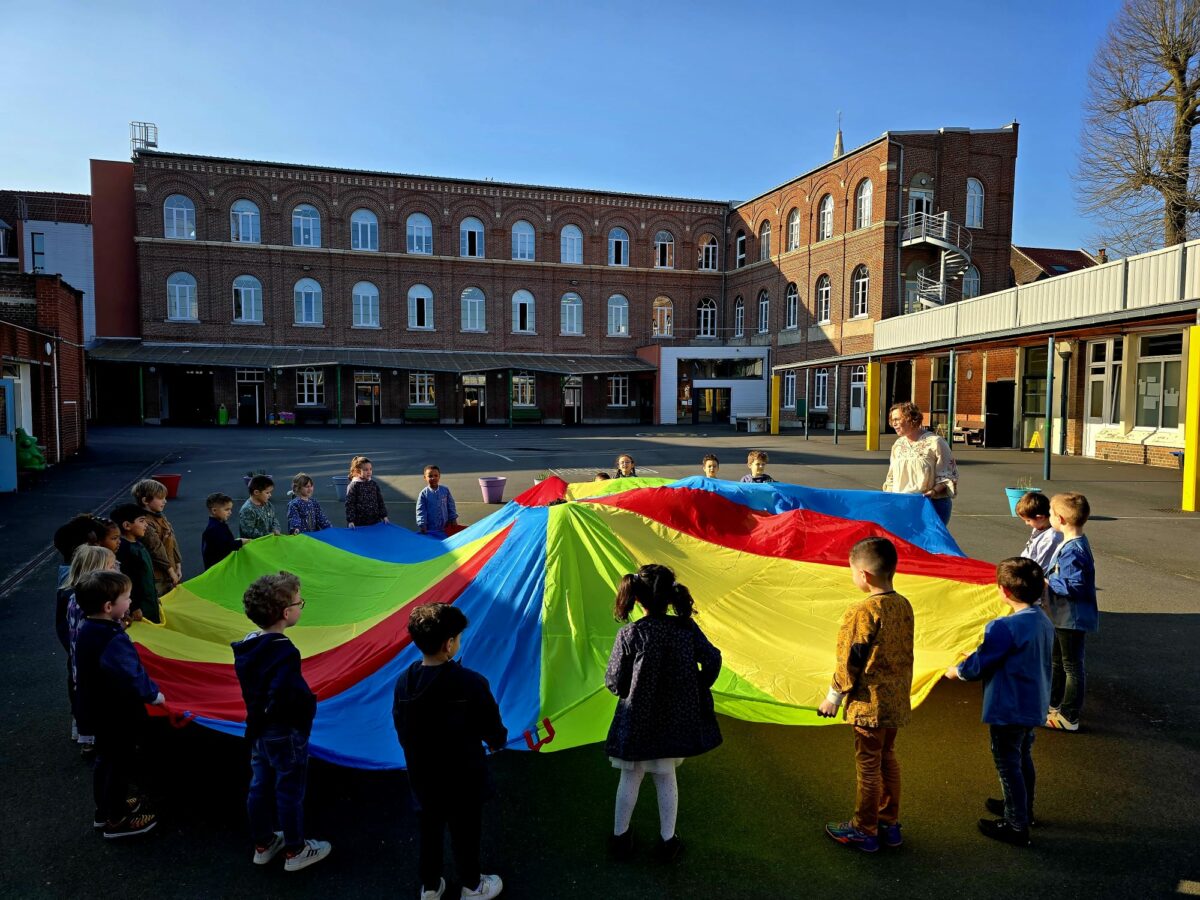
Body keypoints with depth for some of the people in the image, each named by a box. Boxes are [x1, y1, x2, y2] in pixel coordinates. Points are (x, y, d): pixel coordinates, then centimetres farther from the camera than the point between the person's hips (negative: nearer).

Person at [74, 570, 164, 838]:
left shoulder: (87, 629, -2)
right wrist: (152, 694, -18)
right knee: (121, 765, 9)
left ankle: (105, 808, 44)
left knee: (105, 760, 26)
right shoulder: (114, 640, -33)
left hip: (98, 711, 9)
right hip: (118, 716, -9)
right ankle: (115, 821, 24)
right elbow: (131, 675, -33)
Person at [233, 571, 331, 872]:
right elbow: (286, 697, -37)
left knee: (259, 787, 21)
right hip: (285, 733, -8)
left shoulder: (248, 644, -4)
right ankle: (295, 851, 27)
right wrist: (309, 703, -19)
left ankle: (263, 844, 39)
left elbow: (250, 687, 7)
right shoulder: (284, 652, -31)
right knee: (290, 792, 10)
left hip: (259, 729, 8)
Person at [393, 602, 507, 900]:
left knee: (430, 832, 24)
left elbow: (401, 732, 0)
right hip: (464, 777, -4)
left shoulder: (404, 683, -13)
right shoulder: (470, 683, -28)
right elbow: (492, 728, -15)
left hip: (423, 776, 4)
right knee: (465, 834, 18)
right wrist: (498, 741, 9)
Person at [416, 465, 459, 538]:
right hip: (430, 528, -2)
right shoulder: (423, 493, -10)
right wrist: (422, 525, -16)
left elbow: (451, 506, 4)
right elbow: (420, 510, -10)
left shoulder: (445, 490, -3)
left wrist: (453, 519, 3)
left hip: (445, 526, 2)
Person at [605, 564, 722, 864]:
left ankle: (620, 837, 33)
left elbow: (614, 682, -14)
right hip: (674, 720, 2)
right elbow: (713, 659, -5)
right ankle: (668, 841, 31)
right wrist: (696, 691, 9)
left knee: (630, 778, 17)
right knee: (666, 777, 20)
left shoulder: (629, 634, -19)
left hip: (637, 721, -2)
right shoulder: (687, 628, -11)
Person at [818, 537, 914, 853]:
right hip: (897, 701, 8)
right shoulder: (904, 605, -1)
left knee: (868, 765, 7)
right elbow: (905, 654, 9)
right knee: (888, 758, 22)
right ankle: (890, 822, 35)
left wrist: (833, 697, -4)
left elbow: (849, 662, -17)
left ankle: (864, 830, 23)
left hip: (869, 704, -8)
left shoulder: (862, 612, -24)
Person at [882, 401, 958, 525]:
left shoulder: (934, 442, -8)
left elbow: (948, 475, -7)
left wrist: (934, 491, -21)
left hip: (932, 504, -5)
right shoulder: (898, 445, 11)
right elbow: (892, 476, 19)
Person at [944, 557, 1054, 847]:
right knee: (1023, 759, 25)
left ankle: (1016, 826, 17)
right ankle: (1023, 808, 43)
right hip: (1035, 706, 9)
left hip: (1008, 710, -9)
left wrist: (955, 671, 0)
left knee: (1008, 765, 6)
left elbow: (978, 665, -21)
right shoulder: (1045, 623, 0)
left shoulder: (1004, 627, -27)